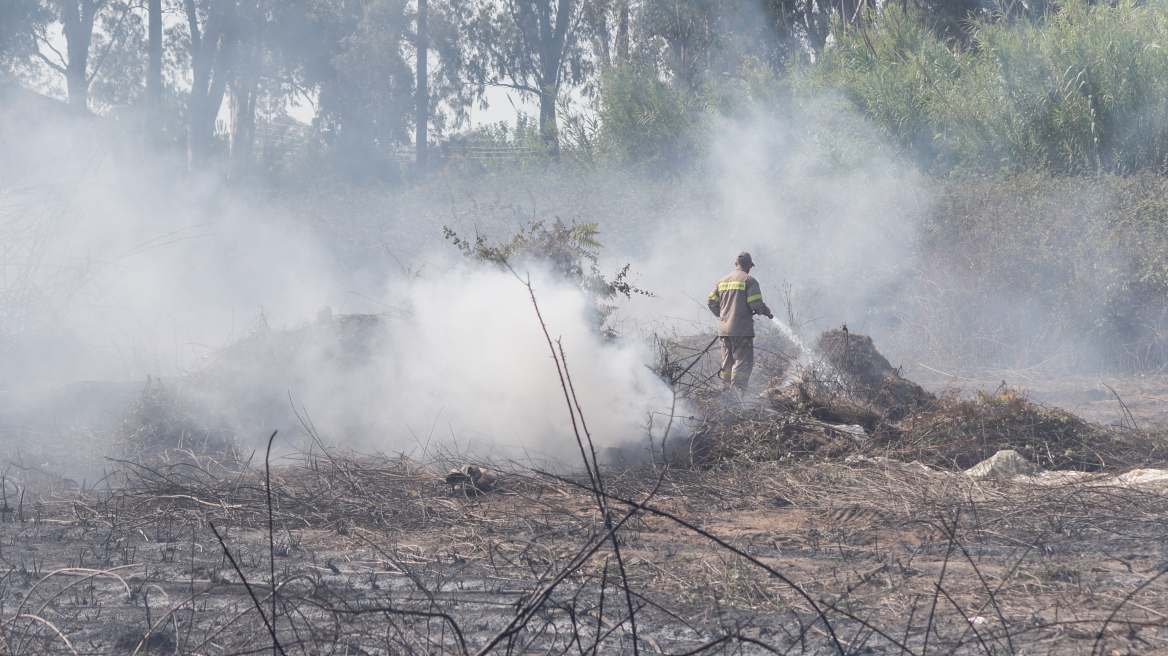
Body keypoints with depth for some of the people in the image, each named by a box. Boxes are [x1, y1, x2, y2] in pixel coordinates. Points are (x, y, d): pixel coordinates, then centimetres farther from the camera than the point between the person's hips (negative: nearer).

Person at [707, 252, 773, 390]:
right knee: (743, 362, -6)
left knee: (727, 363, 13)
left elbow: (711, 302, 11)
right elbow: (755, 303, -14)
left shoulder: (723, 281, 14)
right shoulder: (748, 280, -6)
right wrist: (766, 312, 5)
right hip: (742, 330, -6)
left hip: (724, 330, 6)